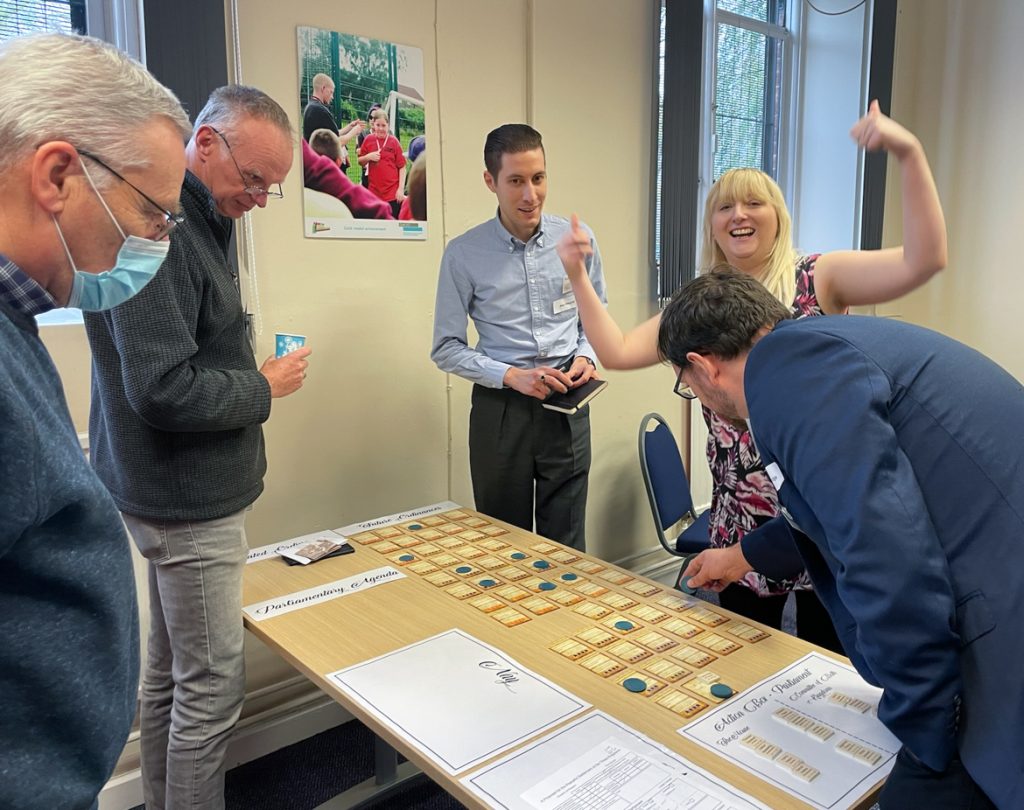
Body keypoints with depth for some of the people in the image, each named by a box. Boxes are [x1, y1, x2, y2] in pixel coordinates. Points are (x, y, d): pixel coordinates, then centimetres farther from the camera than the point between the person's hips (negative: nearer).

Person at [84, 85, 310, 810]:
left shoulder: (197, 222, 13)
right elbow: (164, 389, -26)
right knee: (212, 686, 1)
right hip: (189, 502, -10)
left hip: (183, 494, 10)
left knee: (170, 673, 20)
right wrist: (263, 388, -13)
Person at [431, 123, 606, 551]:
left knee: (566, 544, 9)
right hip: (500, 407, -1)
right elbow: (446, 348, -3)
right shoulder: (464, 254, -6)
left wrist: (585, 356, -7)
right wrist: (513, 376, -15)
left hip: (566, 407, 2)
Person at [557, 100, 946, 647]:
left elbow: (923, 260, -18)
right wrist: (577, 276, -2)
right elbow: (617, 351, 2)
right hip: (742, 525, 4)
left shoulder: (820, 278, -3)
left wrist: (909, 154, -25)